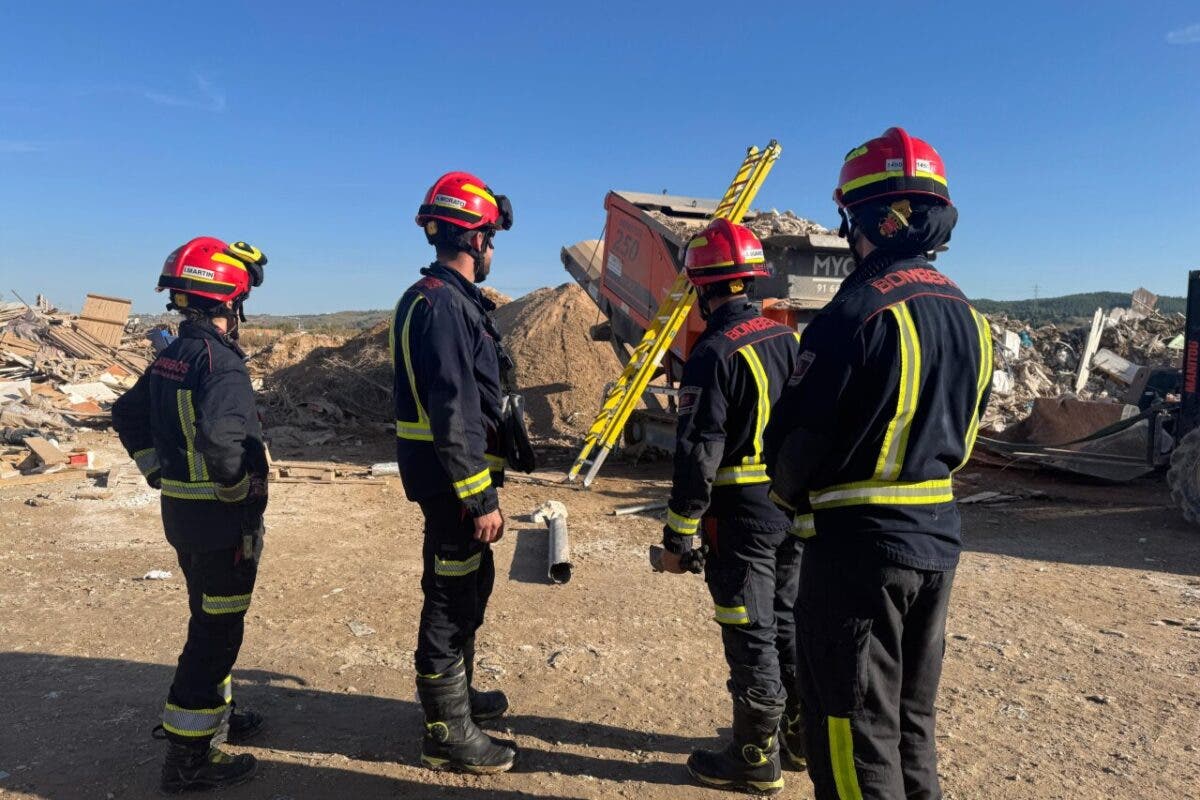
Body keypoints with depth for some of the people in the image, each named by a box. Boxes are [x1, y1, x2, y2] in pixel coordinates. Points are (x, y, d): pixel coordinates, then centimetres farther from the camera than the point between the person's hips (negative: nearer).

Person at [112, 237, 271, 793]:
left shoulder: (171, 356, 8)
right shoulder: (220, 359, -21)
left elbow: (127, 414, 19)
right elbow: (220, 433, -36)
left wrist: (159, 472, 18)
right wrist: (241, 492, -21)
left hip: (179, 511, 9)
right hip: (222, 520, -9)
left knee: (210, 620, 23)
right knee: (217, 632, 3)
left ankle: (215, 716, 40)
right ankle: (188, 757, 13)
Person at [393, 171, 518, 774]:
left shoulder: (440, 298, 14)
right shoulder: (444, 305, -20)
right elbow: (453, 413, -26)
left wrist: (482, 485, 21)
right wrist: (480, 498, -24)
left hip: (447, 470, 11)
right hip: (452, 474, -11)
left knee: (468, 582, 23)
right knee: (452, 596, 1)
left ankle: (456, 695, 42)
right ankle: (448, 734, 18)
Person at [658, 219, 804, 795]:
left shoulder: (714, 353, -18)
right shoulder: (790, 339, 6)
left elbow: (698, 454, -20)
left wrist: (679, 536, -14)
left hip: (742, 515, -8)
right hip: (796, 508, 8)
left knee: (751, 636, 5)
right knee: (789, 623, 20)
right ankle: (802, 736, 35)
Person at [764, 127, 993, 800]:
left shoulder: (861, 310, -19)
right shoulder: (967, 315, 8)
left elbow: (798, 436, -16)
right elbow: (962, 434, 15)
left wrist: (793, 496, 4)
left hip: (860, 543, -8)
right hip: (939, 537, 8)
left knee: (854, 728, 6)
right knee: (912, 719, 22)